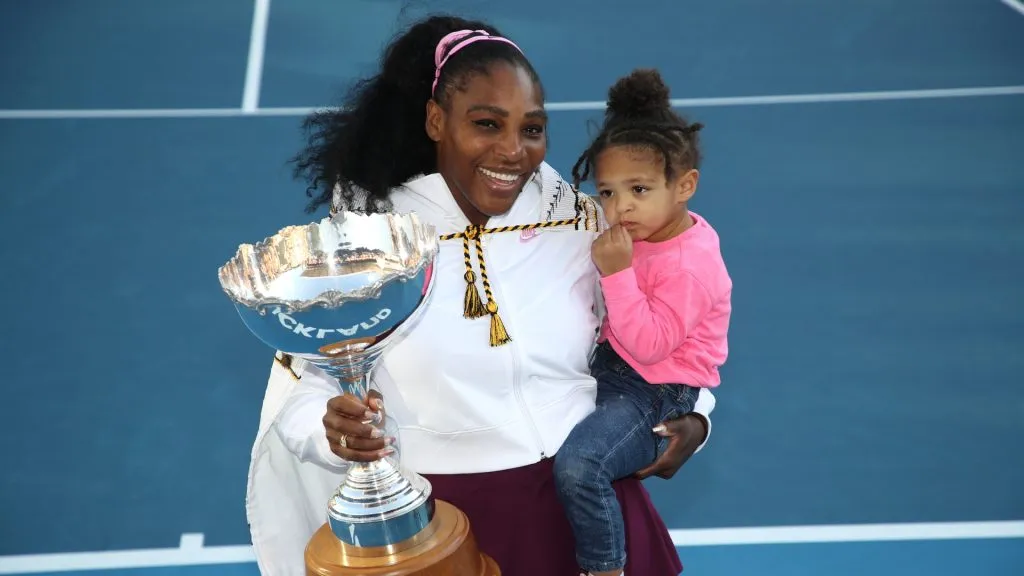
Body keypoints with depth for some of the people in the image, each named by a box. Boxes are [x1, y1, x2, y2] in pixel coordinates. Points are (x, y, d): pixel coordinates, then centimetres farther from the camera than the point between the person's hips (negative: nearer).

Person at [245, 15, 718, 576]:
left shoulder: (583, 222, 2)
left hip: (586, 497, 2)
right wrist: (334, 428, -23)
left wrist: (691, 415, -2)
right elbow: (299, 387, -2)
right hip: (437, 515, -1)